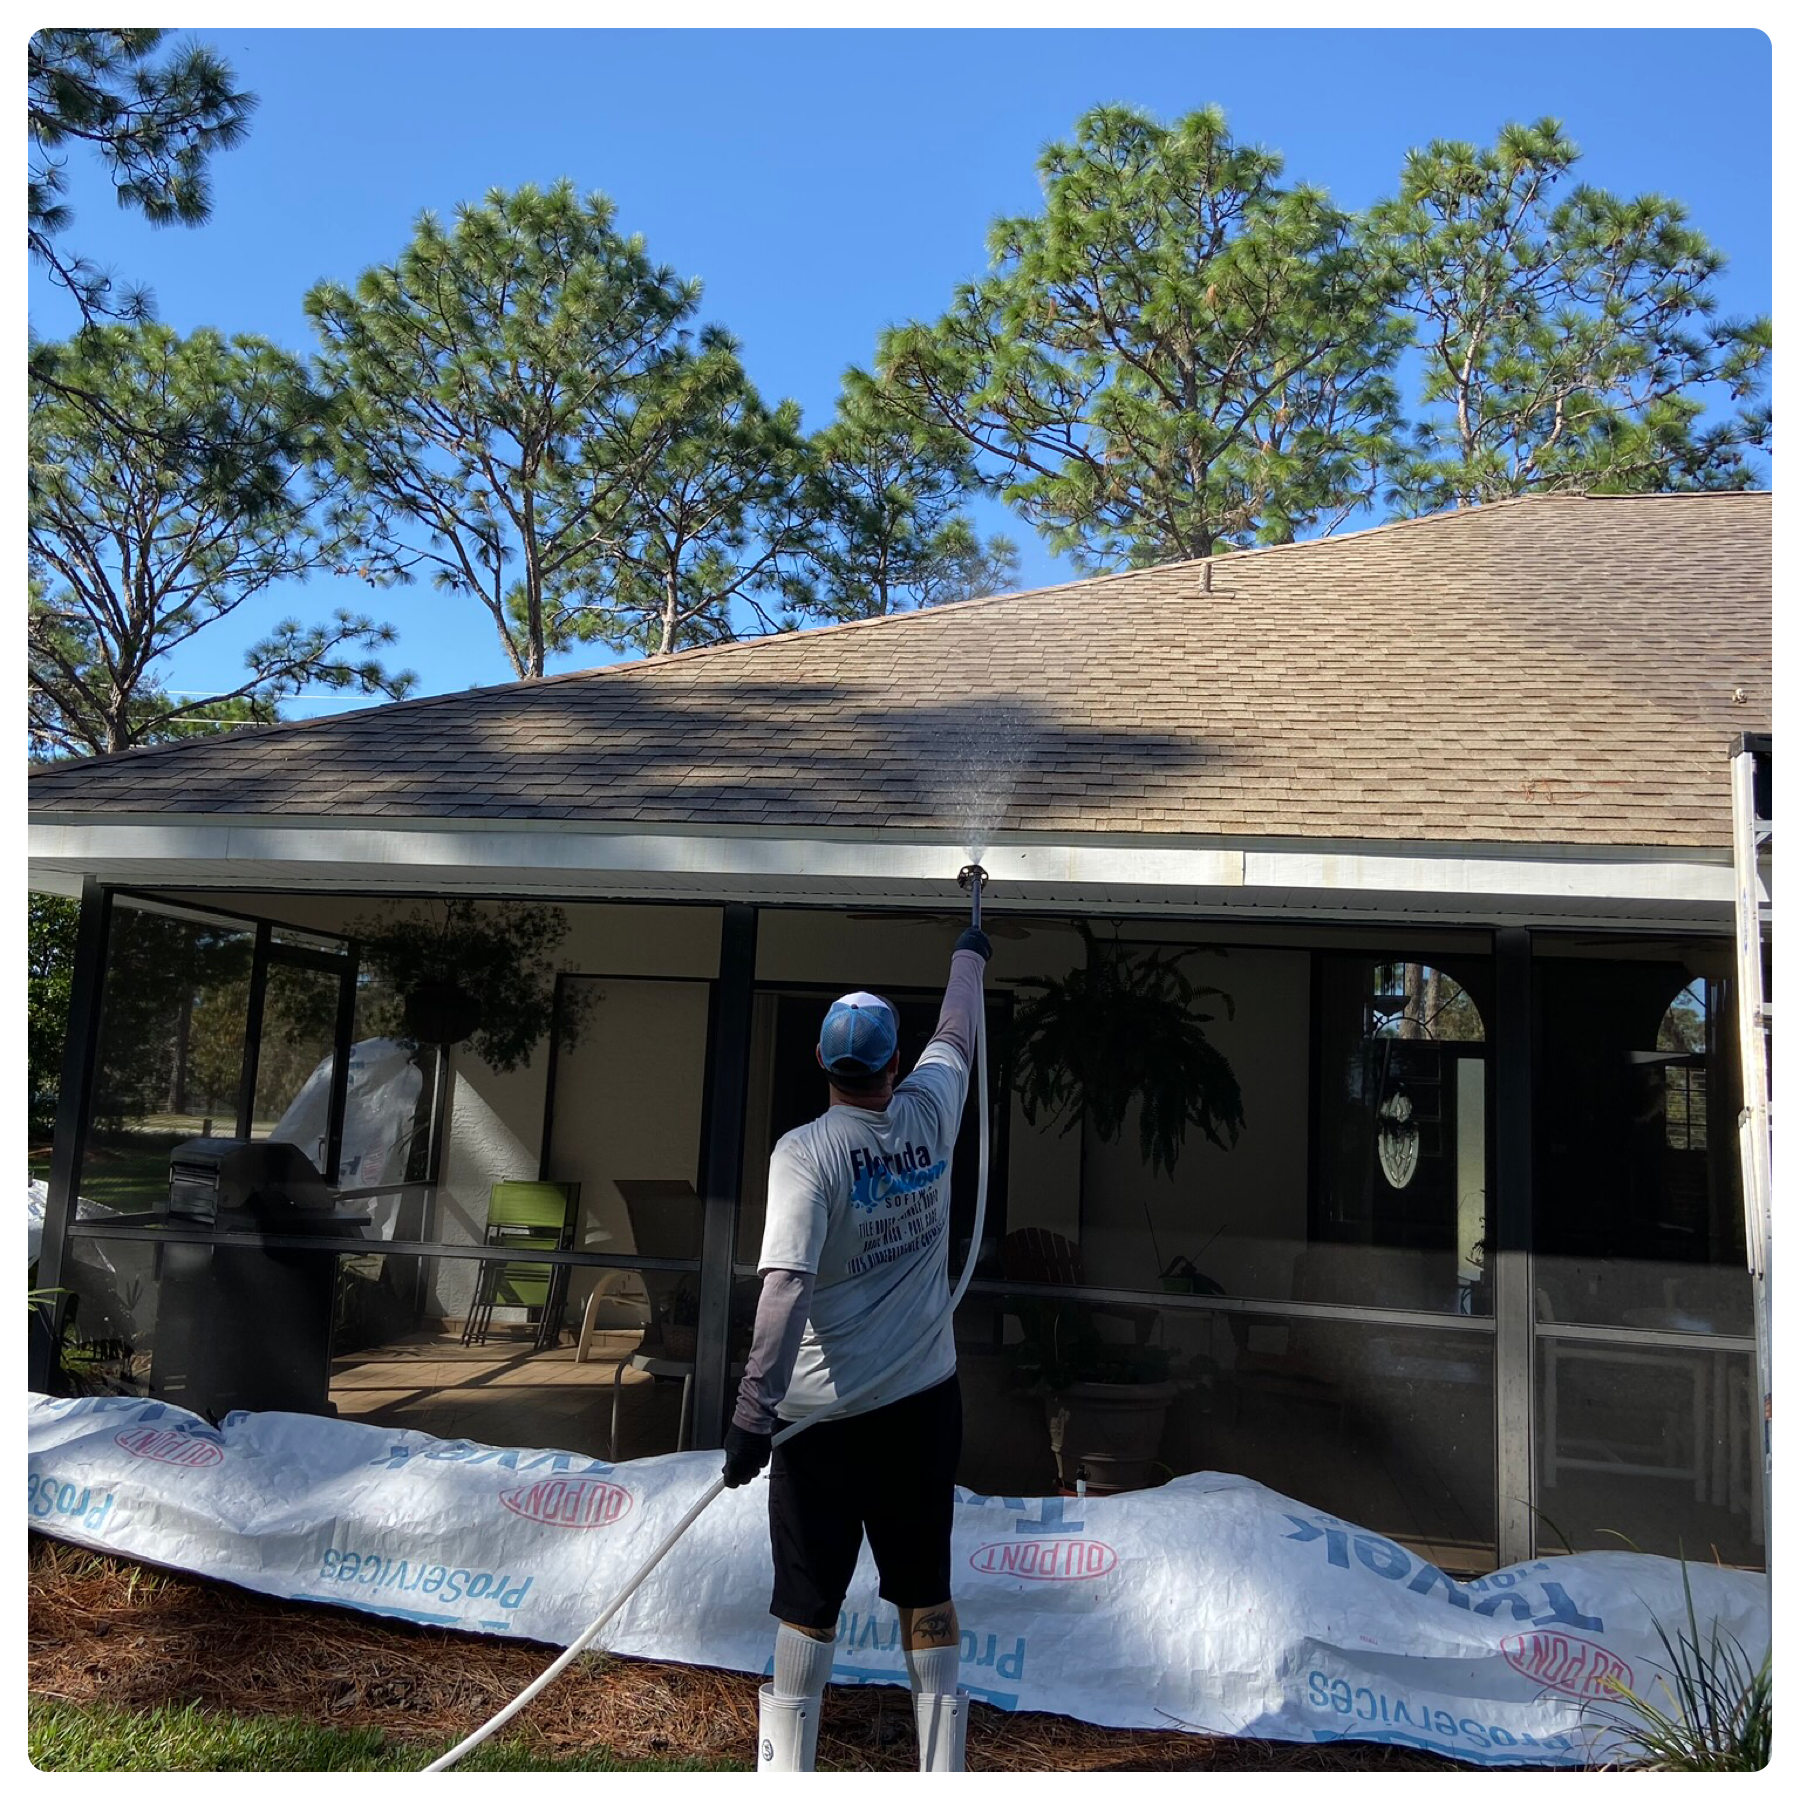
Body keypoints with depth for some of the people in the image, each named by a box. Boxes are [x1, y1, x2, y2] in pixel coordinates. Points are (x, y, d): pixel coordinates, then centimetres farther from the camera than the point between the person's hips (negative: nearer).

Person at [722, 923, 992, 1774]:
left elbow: (786, 1284, -26)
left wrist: (753, 1411, -24)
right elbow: (957, 1035, 16)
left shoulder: (806, 1151, -16)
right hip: (925, 1401, 4)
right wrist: (968, 954, 34)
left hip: (827, 1415, -4)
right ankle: (943, 1768, 22)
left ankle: (787, 1771, 17)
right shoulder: (929, 1113, -4)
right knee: (926, 1591, 14)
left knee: (809, 1602, 8)